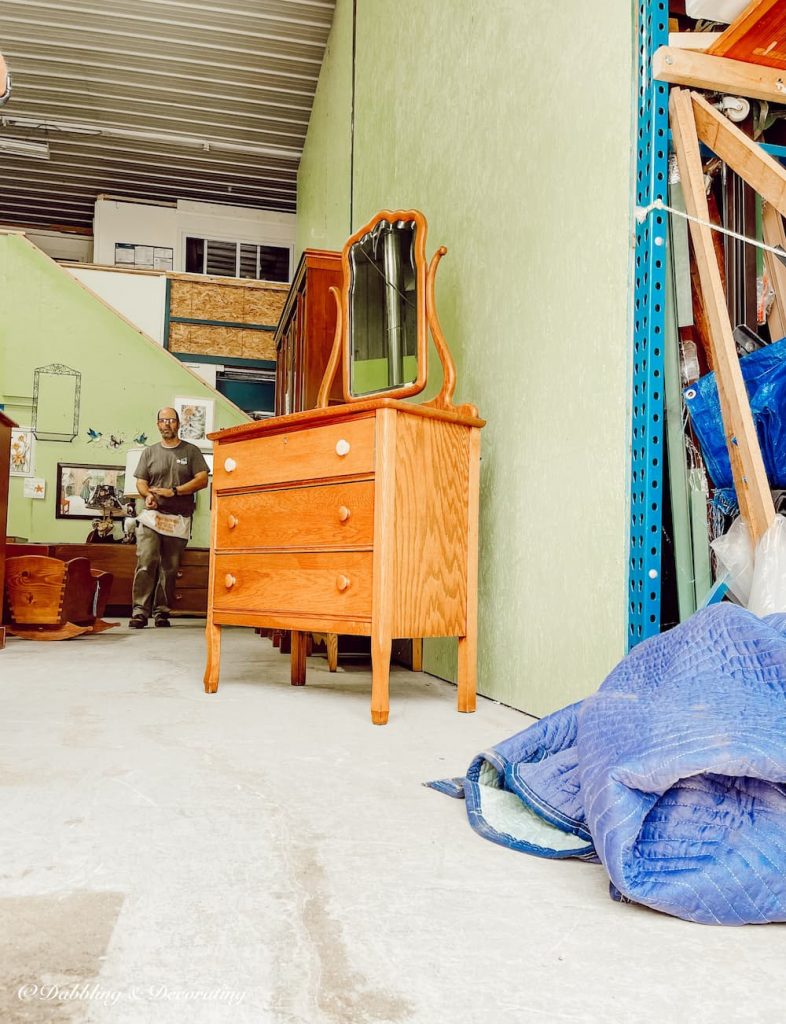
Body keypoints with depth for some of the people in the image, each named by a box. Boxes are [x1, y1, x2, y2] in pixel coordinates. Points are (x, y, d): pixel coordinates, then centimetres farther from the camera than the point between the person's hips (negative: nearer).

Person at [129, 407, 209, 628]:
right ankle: (140, 611, -12)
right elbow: (141, 483, 13)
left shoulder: (191, 451, 8)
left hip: (179, 519, 0)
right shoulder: (150, 452, 15)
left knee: (170, 568, 1)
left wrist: (173, 491, -11)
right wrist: (148, 495, -11)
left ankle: (162, 611, 8)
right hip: (153, 515, 1)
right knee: (146, 562, -13)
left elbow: (202, 479, -1)